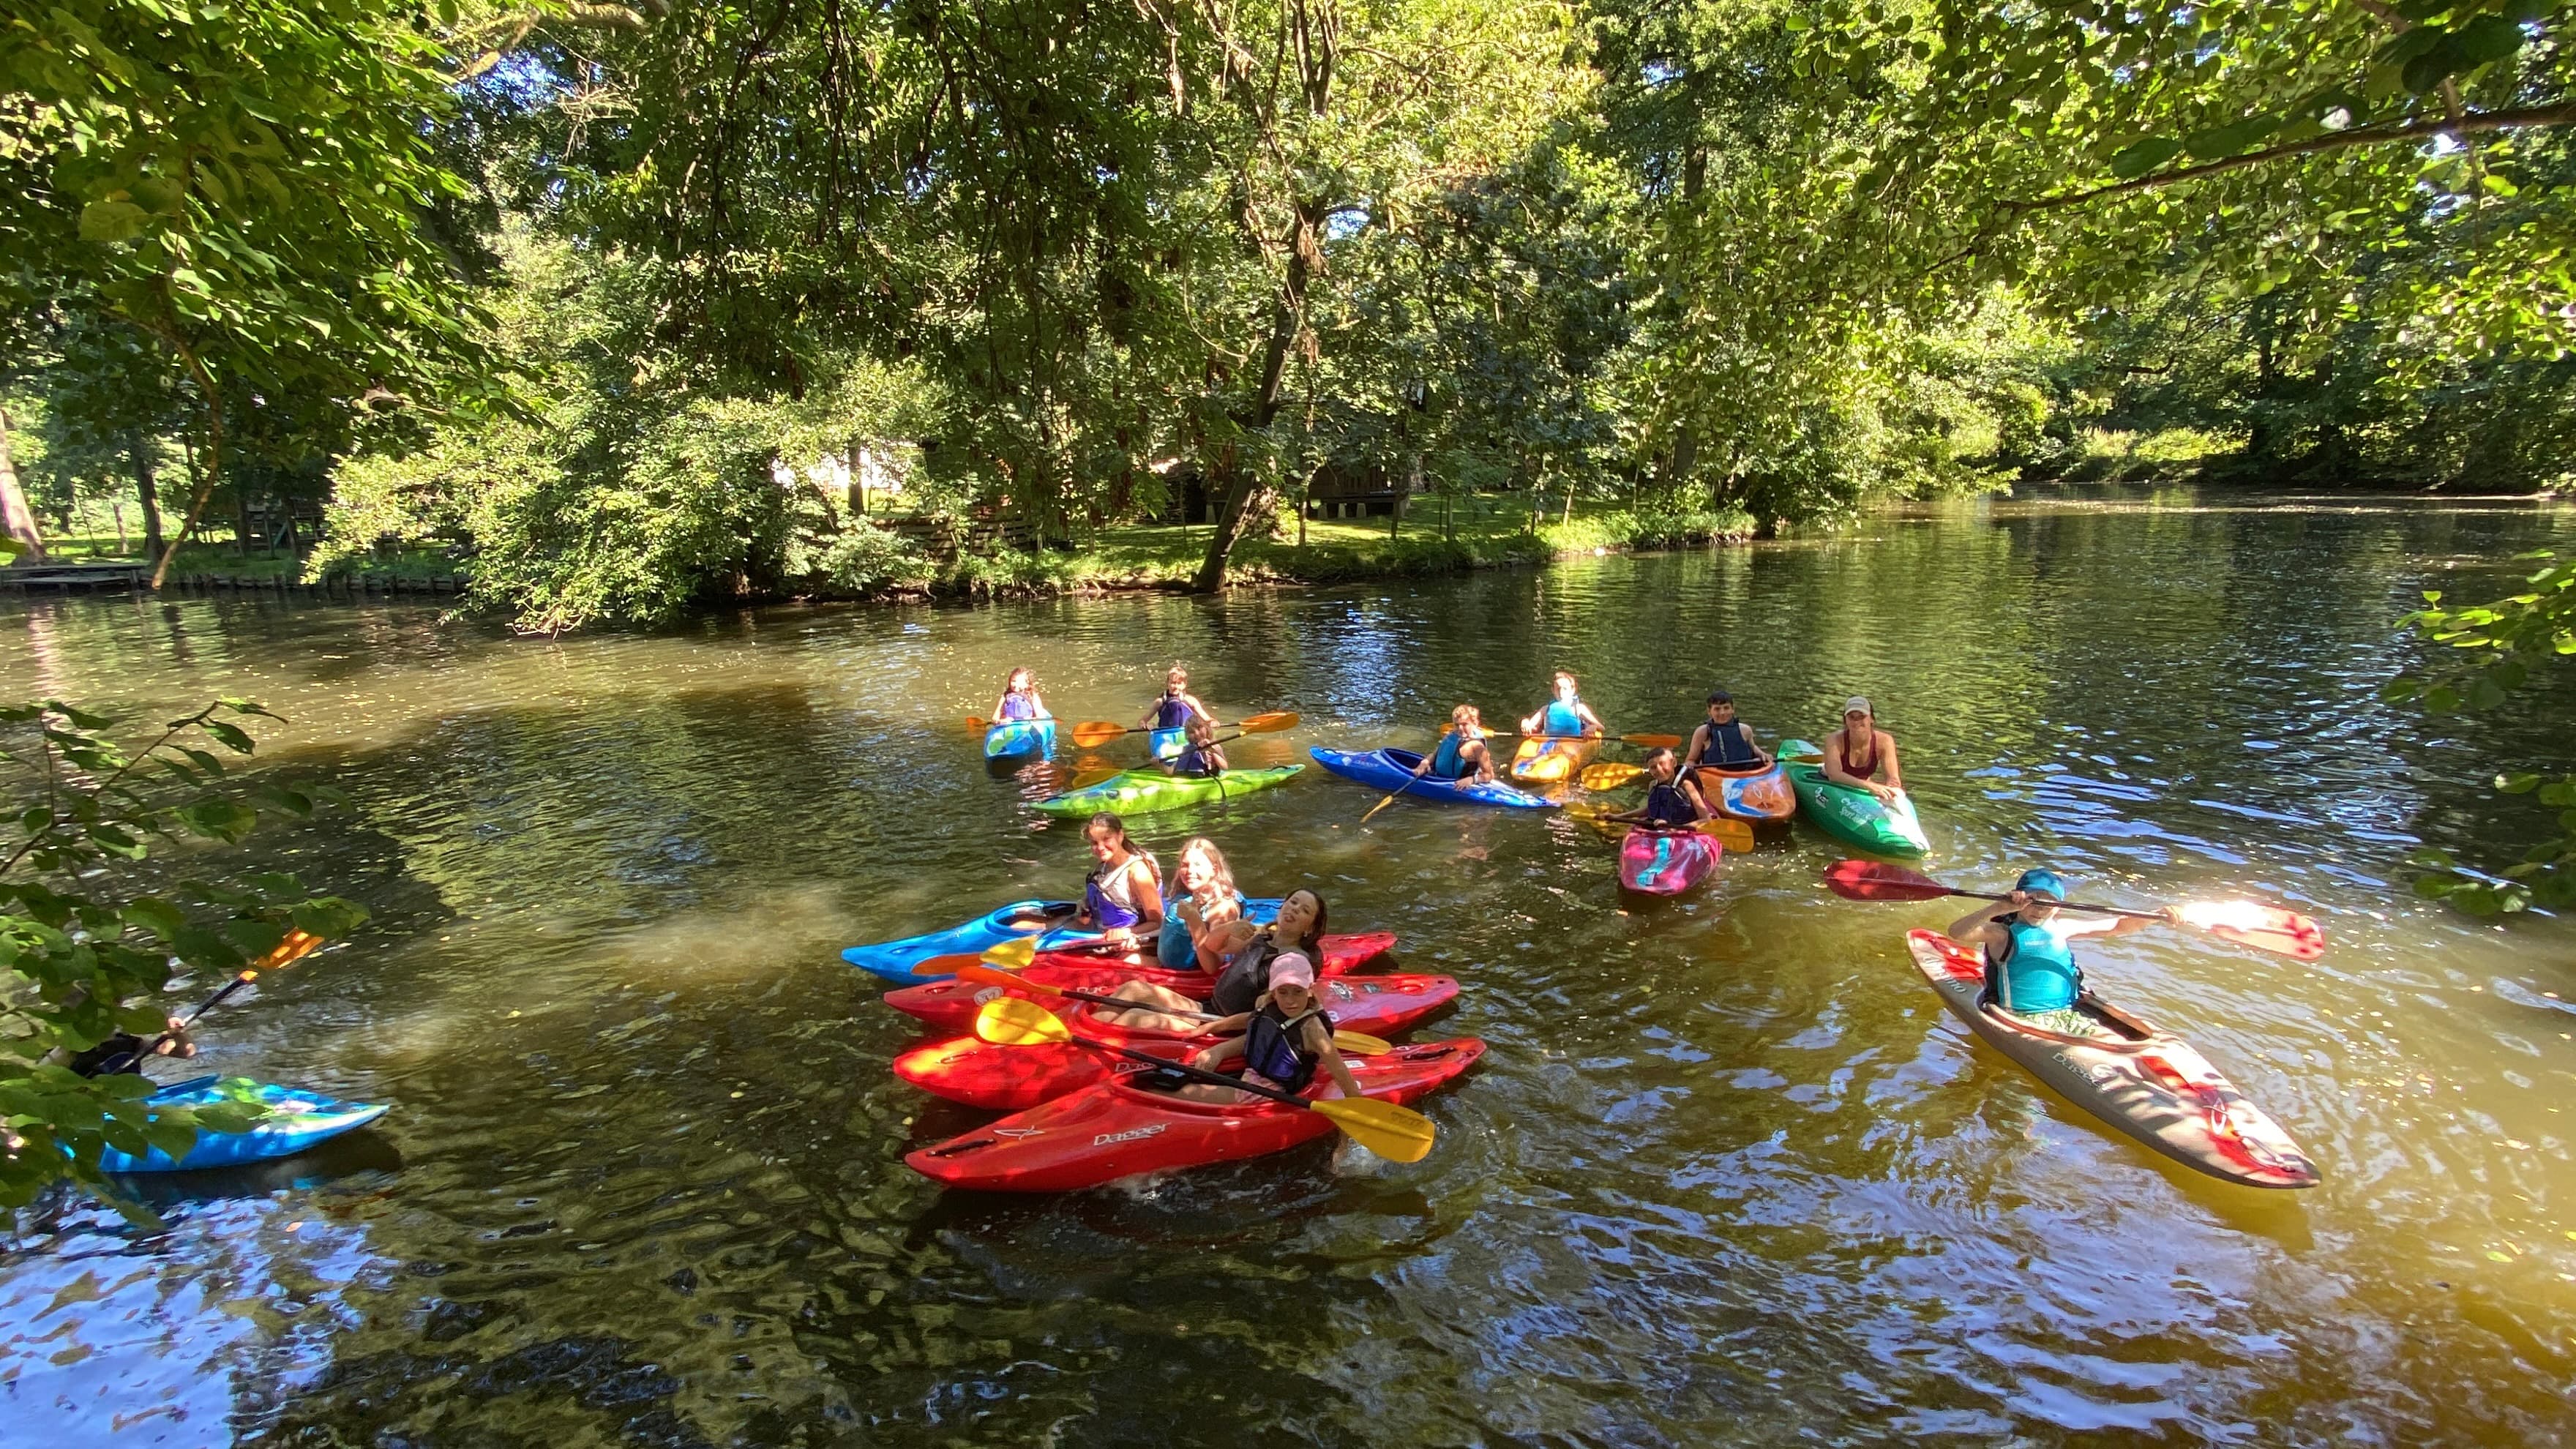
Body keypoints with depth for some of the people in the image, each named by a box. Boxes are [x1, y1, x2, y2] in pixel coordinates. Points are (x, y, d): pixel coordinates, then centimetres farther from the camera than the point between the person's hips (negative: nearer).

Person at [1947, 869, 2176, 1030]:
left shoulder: (2061, 928, 13)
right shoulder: (2003, 933, -6)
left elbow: (2118, 926, 21)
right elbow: (1957, 933, -25)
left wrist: (2159, 916, 7)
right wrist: (1998, 908, -33)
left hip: (2068, 1014, 6)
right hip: (2024, 1019, -6)